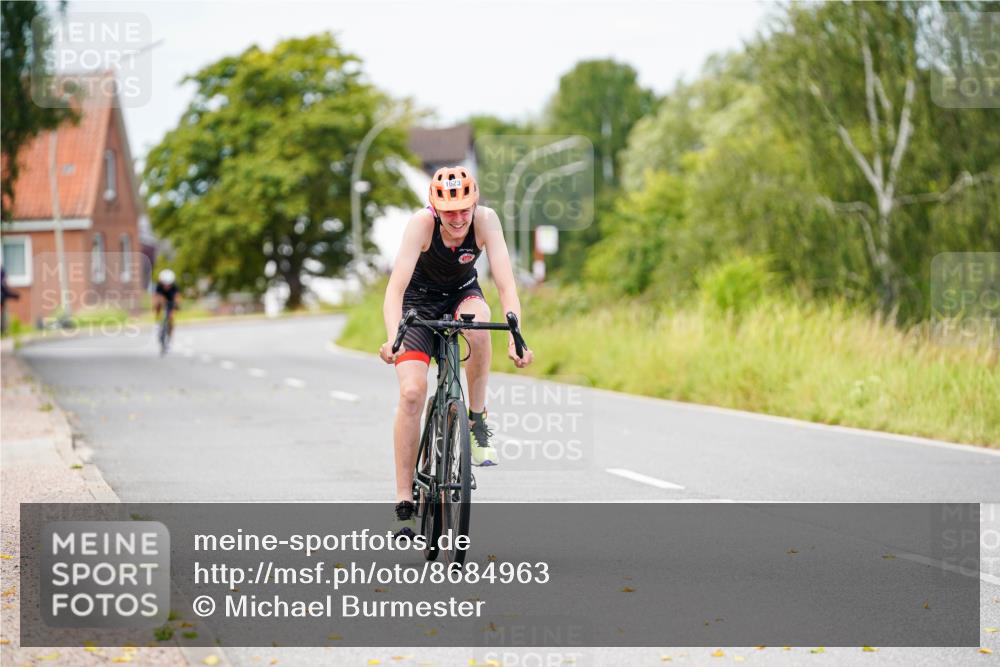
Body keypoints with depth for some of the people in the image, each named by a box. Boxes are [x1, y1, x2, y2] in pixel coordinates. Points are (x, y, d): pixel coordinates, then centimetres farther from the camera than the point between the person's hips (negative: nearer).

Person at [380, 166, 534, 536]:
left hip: (462, 293, 1)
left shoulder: (486, 219, -26)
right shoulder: (422, 223, -31)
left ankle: (477, 419, -15)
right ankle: (404, 502, -9)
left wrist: (515, 336, -47)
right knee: (412, 392, -18)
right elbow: (396, 287, -39)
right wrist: (393, 338, -55)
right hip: (420, 300, -1)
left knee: (477, 323, -37)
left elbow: (505, 283, -32)